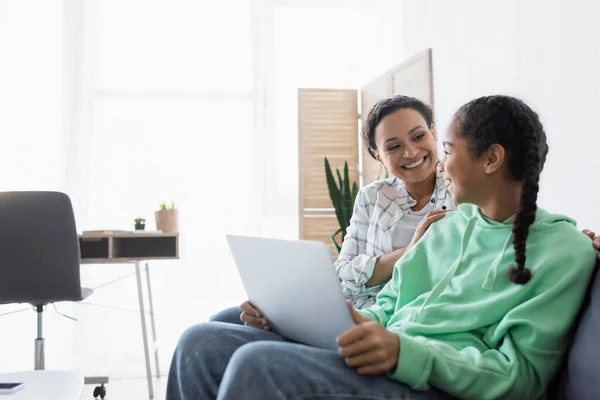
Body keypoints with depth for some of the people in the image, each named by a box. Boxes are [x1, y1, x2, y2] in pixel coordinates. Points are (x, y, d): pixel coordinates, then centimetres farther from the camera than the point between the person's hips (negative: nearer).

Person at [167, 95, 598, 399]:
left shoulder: (563, 249, -2)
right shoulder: (450, 225, 20)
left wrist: (405, 353, -24)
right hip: (380, 357, 7)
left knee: (259, 365, -30)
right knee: (202, 342, -8)